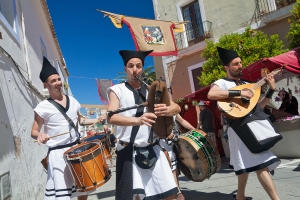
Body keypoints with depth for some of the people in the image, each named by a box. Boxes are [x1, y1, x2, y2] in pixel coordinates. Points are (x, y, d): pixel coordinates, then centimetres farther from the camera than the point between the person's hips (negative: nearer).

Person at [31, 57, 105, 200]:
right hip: (58, 154, -5)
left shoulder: (73, 101, 5)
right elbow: (34, 131, -3)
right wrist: (39, 136, -26)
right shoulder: (43, 107, -9)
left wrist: (96, 120, 4)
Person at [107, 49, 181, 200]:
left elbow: (177, 108, 4)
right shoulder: (117, 90, -1)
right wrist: (138, 120, -35)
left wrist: (166, 110, -21)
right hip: (129, 152, -4)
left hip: (153, 150, 4)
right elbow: (111, 118, -17)